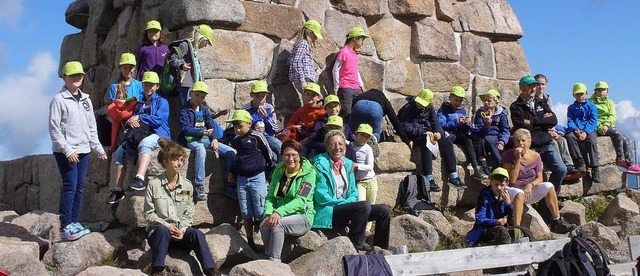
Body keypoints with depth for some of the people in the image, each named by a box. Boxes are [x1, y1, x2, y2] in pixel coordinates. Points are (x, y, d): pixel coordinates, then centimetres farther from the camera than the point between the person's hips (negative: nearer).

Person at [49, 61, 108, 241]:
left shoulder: (86, 100, 16)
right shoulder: (59, 100, -4)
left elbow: (92, 128, 20)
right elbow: (54, 128, -10)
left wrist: (98, 149, 14)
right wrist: (67, 150, -16)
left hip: (83, 151, 7)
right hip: (65, 152, -6)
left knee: (80, 188, 7)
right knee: (70, 187, -11)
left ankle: (74, 222, 15)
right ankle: (65, 227, -8)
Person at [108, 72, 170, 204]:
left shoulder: (162, 101, 10)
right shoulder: (139, 103, 27)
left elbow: (158, 119, -7)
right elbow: (128, 121, 18)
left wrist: (139, 117, -8)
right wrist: (130, 122, -7)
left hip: (158, 134, -6)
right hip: (140, 136, 6)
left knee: (144, 144, -39)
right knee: (120, 151, -16)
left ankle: (140, 179, -57)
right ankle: (118, 190, -15)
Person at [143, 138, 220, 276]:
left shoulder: (187, 185, 7)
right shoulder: (154, 183, -1)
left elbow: (188, 215, 8)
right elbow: (148, 213, -2)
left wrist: (182, 230, -11)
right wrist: (167, 226, -15)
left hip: (180, 232, 2)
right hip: (158, 231, -2)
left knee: (196, 234, -29)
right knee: (163, 230, -36)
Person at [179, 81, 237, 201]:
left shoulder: (204, 109, 19)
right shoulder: (185, 110, 0)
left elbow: (211, 125, 14)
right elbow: (186, 129, -13)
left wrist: (215, 138, -6)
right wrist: (201, 132, -30)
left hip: (205, 139, 6)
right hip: (191, 139, -6)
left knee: (232, 152, -9)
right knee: (200, 149, -42)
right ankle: (199, 187, -42)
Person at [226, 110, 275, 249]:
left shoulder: (257, 137, -9)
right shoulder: (235, 141, 10)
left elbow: (270, 156, -1)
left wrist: (266, 170, 7)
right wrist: (232, 172, 14)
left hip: (257, 178, -5)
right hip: (241, 179, 6)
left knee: (260, 212, -6)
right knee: (246, 213, 8)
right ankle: (250, 242, 16)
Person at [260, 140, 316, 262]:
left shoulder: (309, 172, -5)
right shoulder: (279, 170, 11)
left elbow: (301, 201, -17)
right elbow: (270, 196, 7)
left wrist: (279, 212, -30)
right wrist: (269, 213, -14)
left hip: (302, 217, -4)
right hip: (280, 216, 4)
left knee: (277, 223, -33)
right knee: (264, 226, -28)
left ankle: (274, 261, -27)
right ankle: (267, 258, -15)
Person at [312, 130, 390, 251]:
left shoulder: (348, 164, 14)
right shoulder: (320, 164, -10)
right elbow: (321, 197, -15)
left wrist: (351, 202, -7)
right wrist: (347, 203, -16)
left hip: (345, 208, 8)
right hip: (327, 212, -8)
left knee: (383, 210, -3)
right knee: (363, 206, -30)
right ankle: (357, 244, -17)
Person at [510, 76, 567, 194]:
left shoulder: (541, 103, 18)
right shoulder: (516, 107, 3)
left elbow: (554, 121, 3)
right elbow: (521, 127, -12)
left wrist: (532, 121, -6)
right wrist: (543, 121, -2)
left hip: (546, 145, 5)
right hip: (530, 147, -4)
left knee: (561, 170, -6)